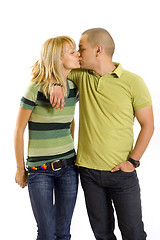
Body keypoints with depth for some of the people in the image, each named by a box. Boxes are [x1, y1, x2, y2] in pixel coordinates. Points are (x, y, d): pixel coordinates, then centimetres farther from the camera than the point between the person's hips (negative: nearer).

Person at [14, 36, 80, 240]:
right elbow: (19, 130, -8)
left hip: (68, 167, 5)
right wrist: (20, 169, -2)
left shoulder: (73, 88, 1)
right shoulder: (35, 89, -15)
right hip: (40, 169, -5)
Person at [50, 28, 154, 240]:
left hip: (121, 173, -3)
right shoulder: (81, 76, 4)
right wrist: (55, 85, -7)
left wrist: (133, 161, -10)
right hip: (89, 171, 3)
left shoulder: (133, 82, -6)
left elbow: (148, 125, -3)